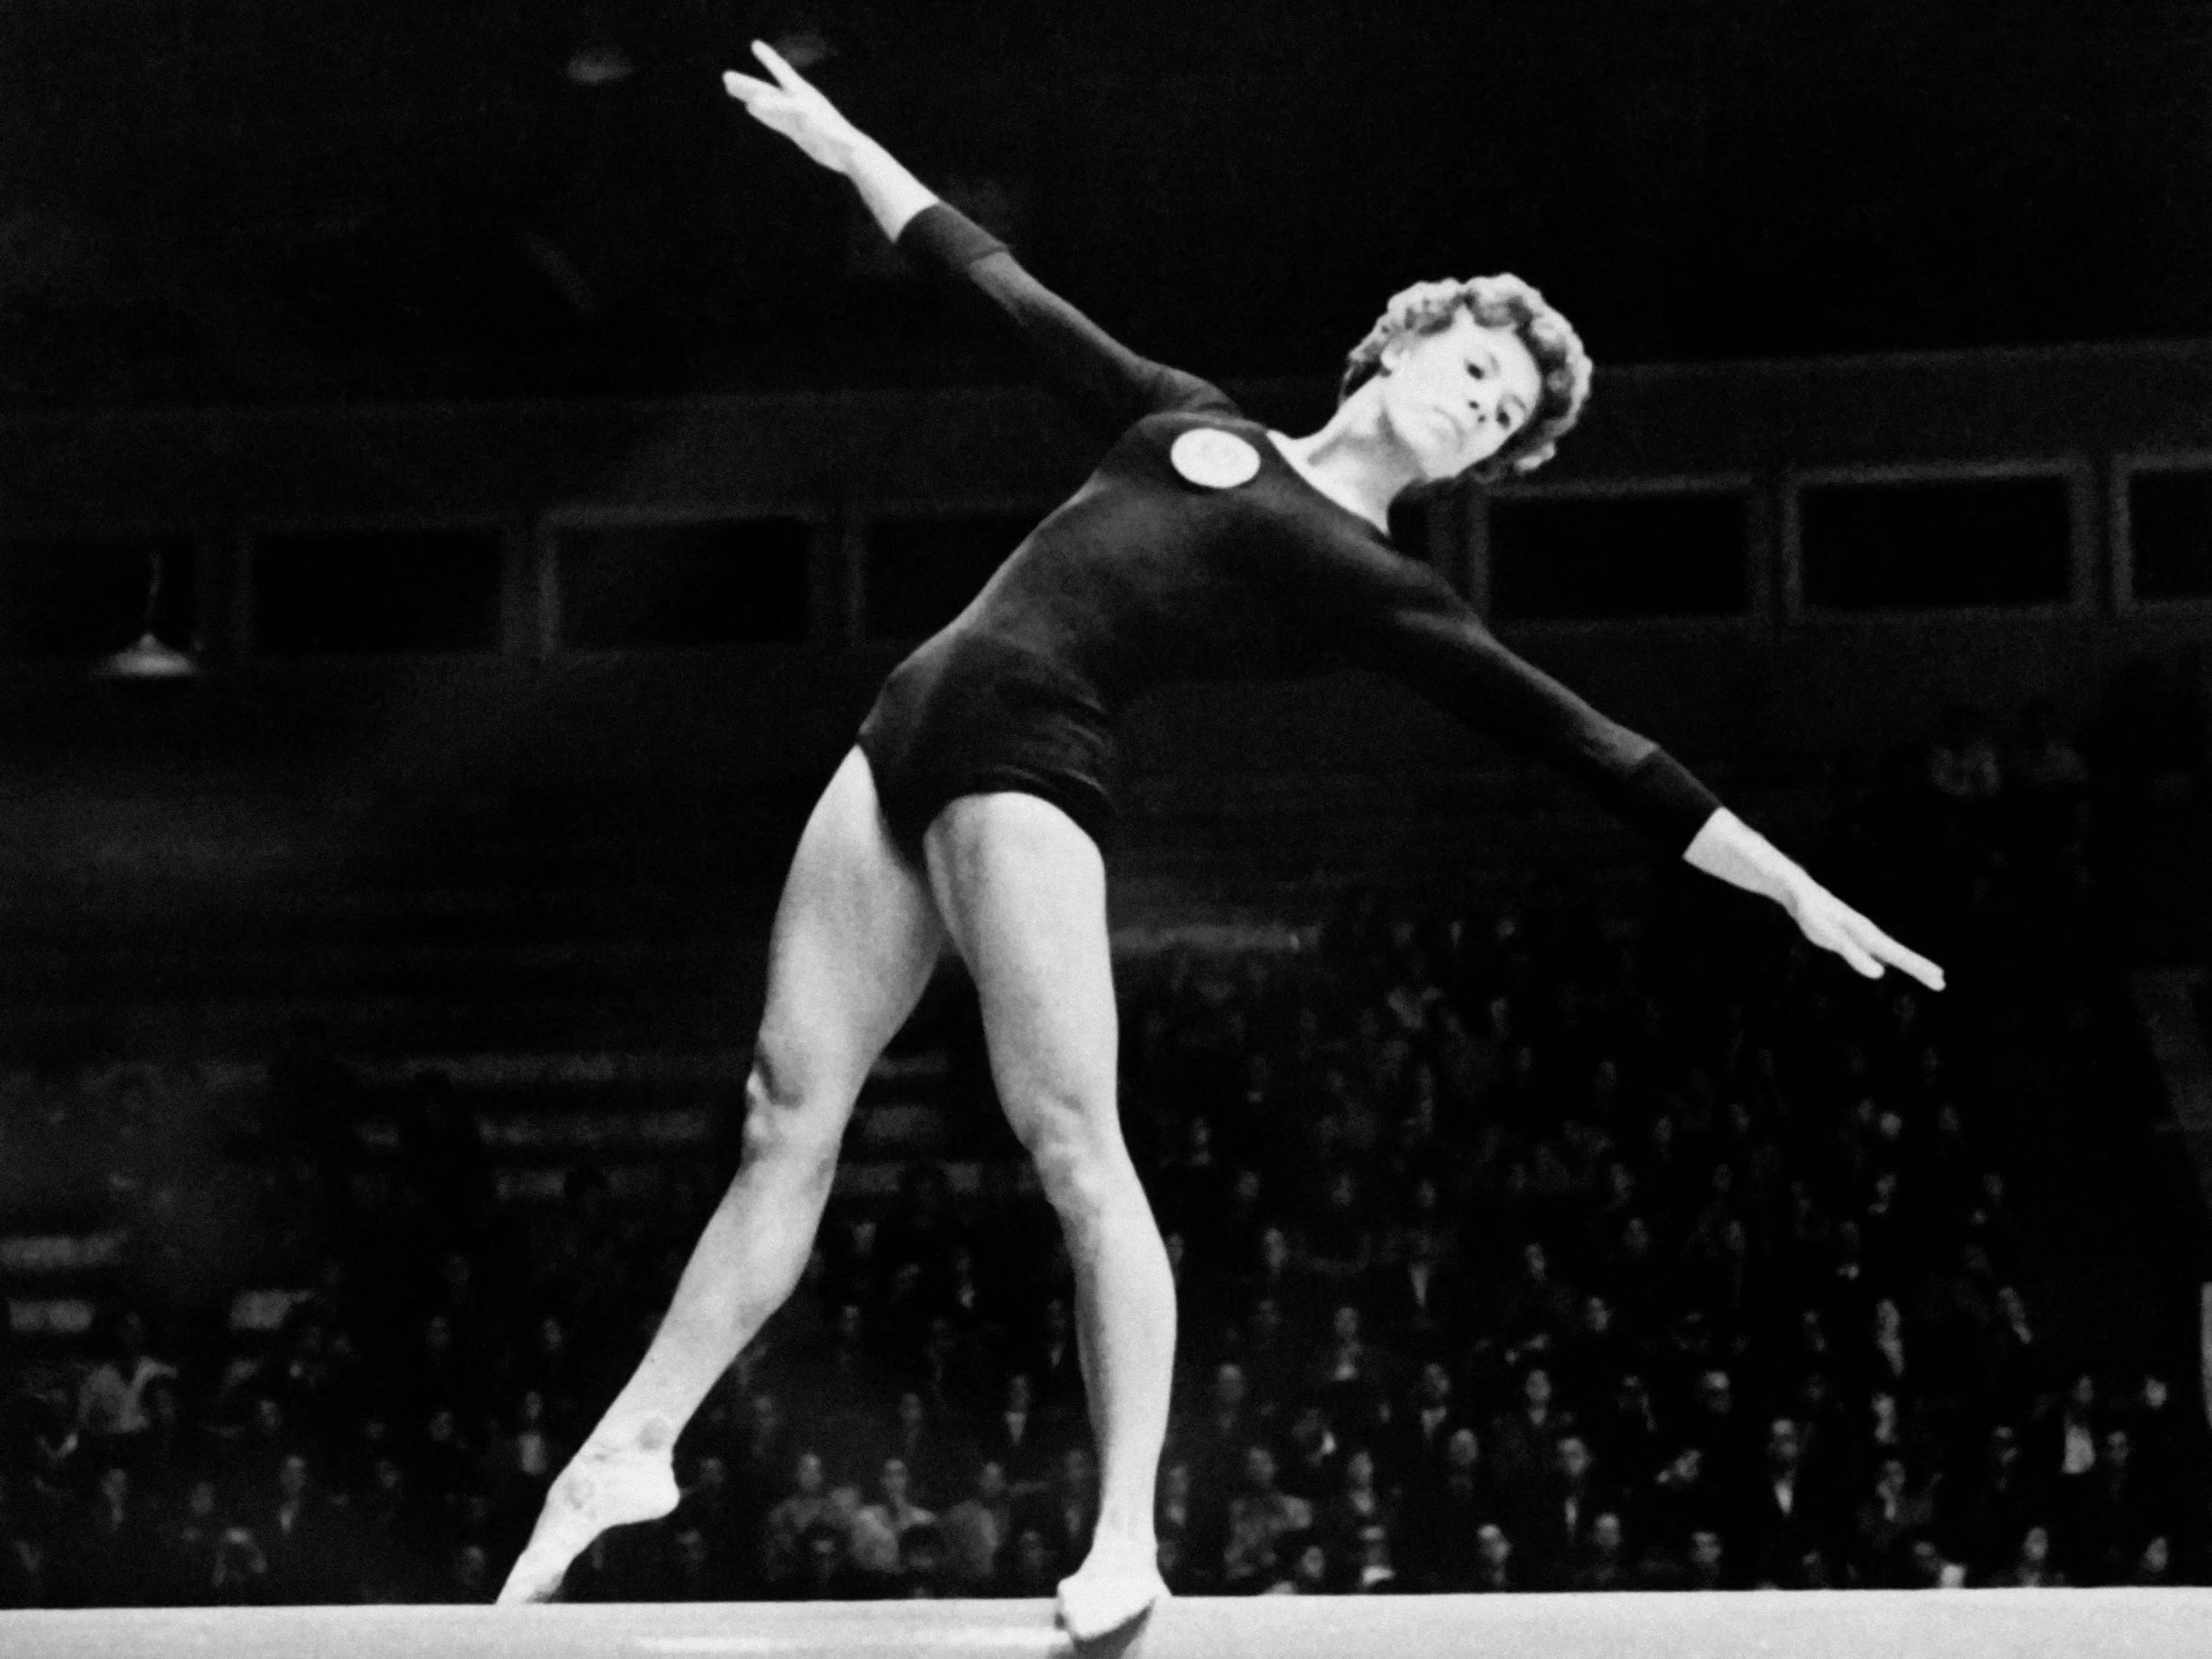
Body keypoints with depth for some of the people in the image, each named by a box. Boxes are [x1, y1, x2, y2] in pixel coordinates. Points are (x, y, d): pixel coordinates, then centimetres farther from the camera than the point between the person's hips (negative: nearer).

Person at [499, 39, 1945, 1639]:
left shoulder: (1379, 590, 5)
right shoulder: (1195, 420, 19)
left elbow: (1579, 739, 0)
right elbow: (1010, 292, 27)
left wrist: (1802, 895, -5)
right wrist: (844, 144, 32)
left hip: (1027, 767, -4)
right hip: (905, 737, 4)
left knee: (1076, 1146, -17)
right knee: (792, 1126, 4)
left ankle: (1126, 1537, -16)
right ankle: (632, 1446, 12)